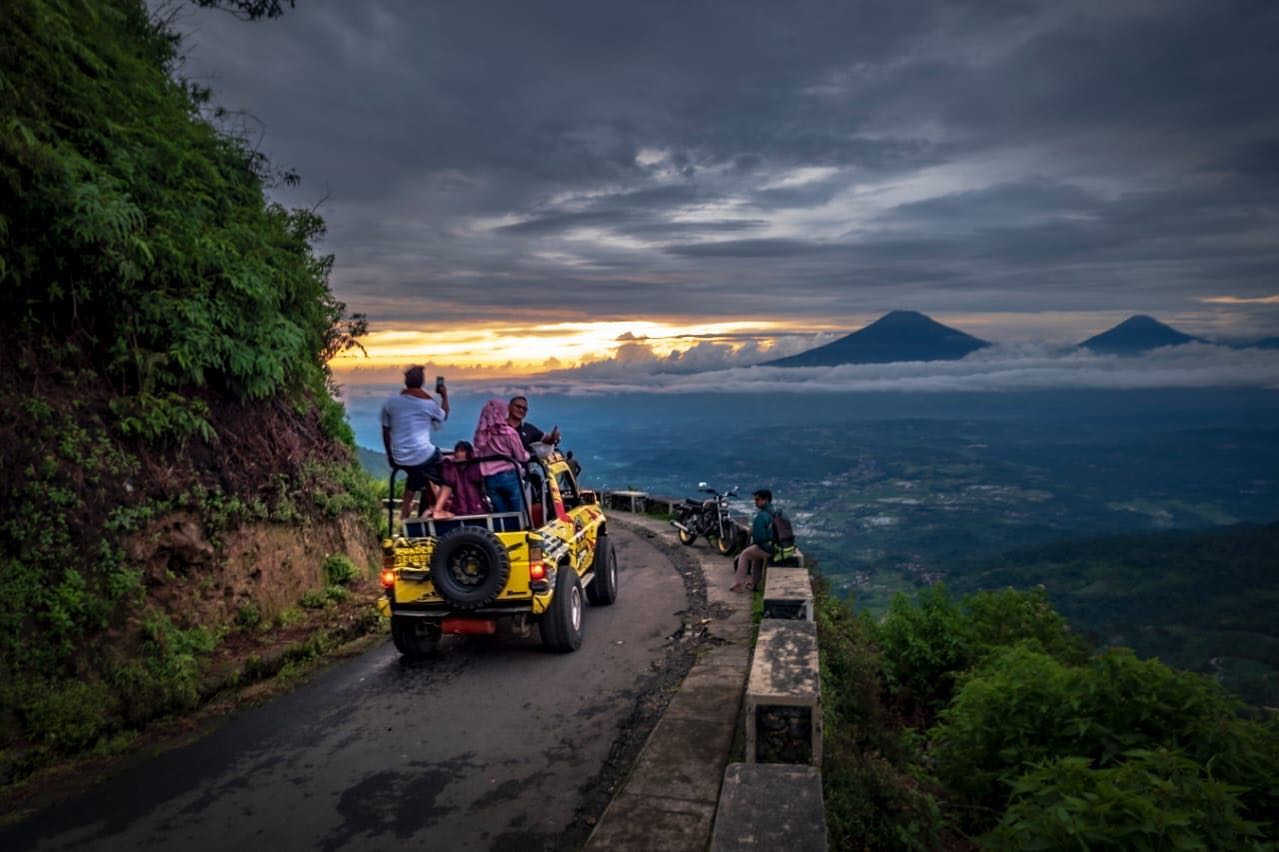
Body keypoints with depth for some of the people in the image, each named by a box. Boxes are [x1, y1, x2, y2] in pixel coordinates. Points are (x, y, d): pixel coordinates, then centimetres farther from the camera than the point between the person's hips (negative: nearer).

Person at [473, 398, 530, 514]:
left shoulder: (480, 434, 6)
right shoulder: (509, 432, -7)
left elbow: (477, 456, 7)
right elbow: (521, 457, -1)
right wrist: (528, 454, 19)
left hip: (490, 479, 4)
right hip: (510, 476, -4)